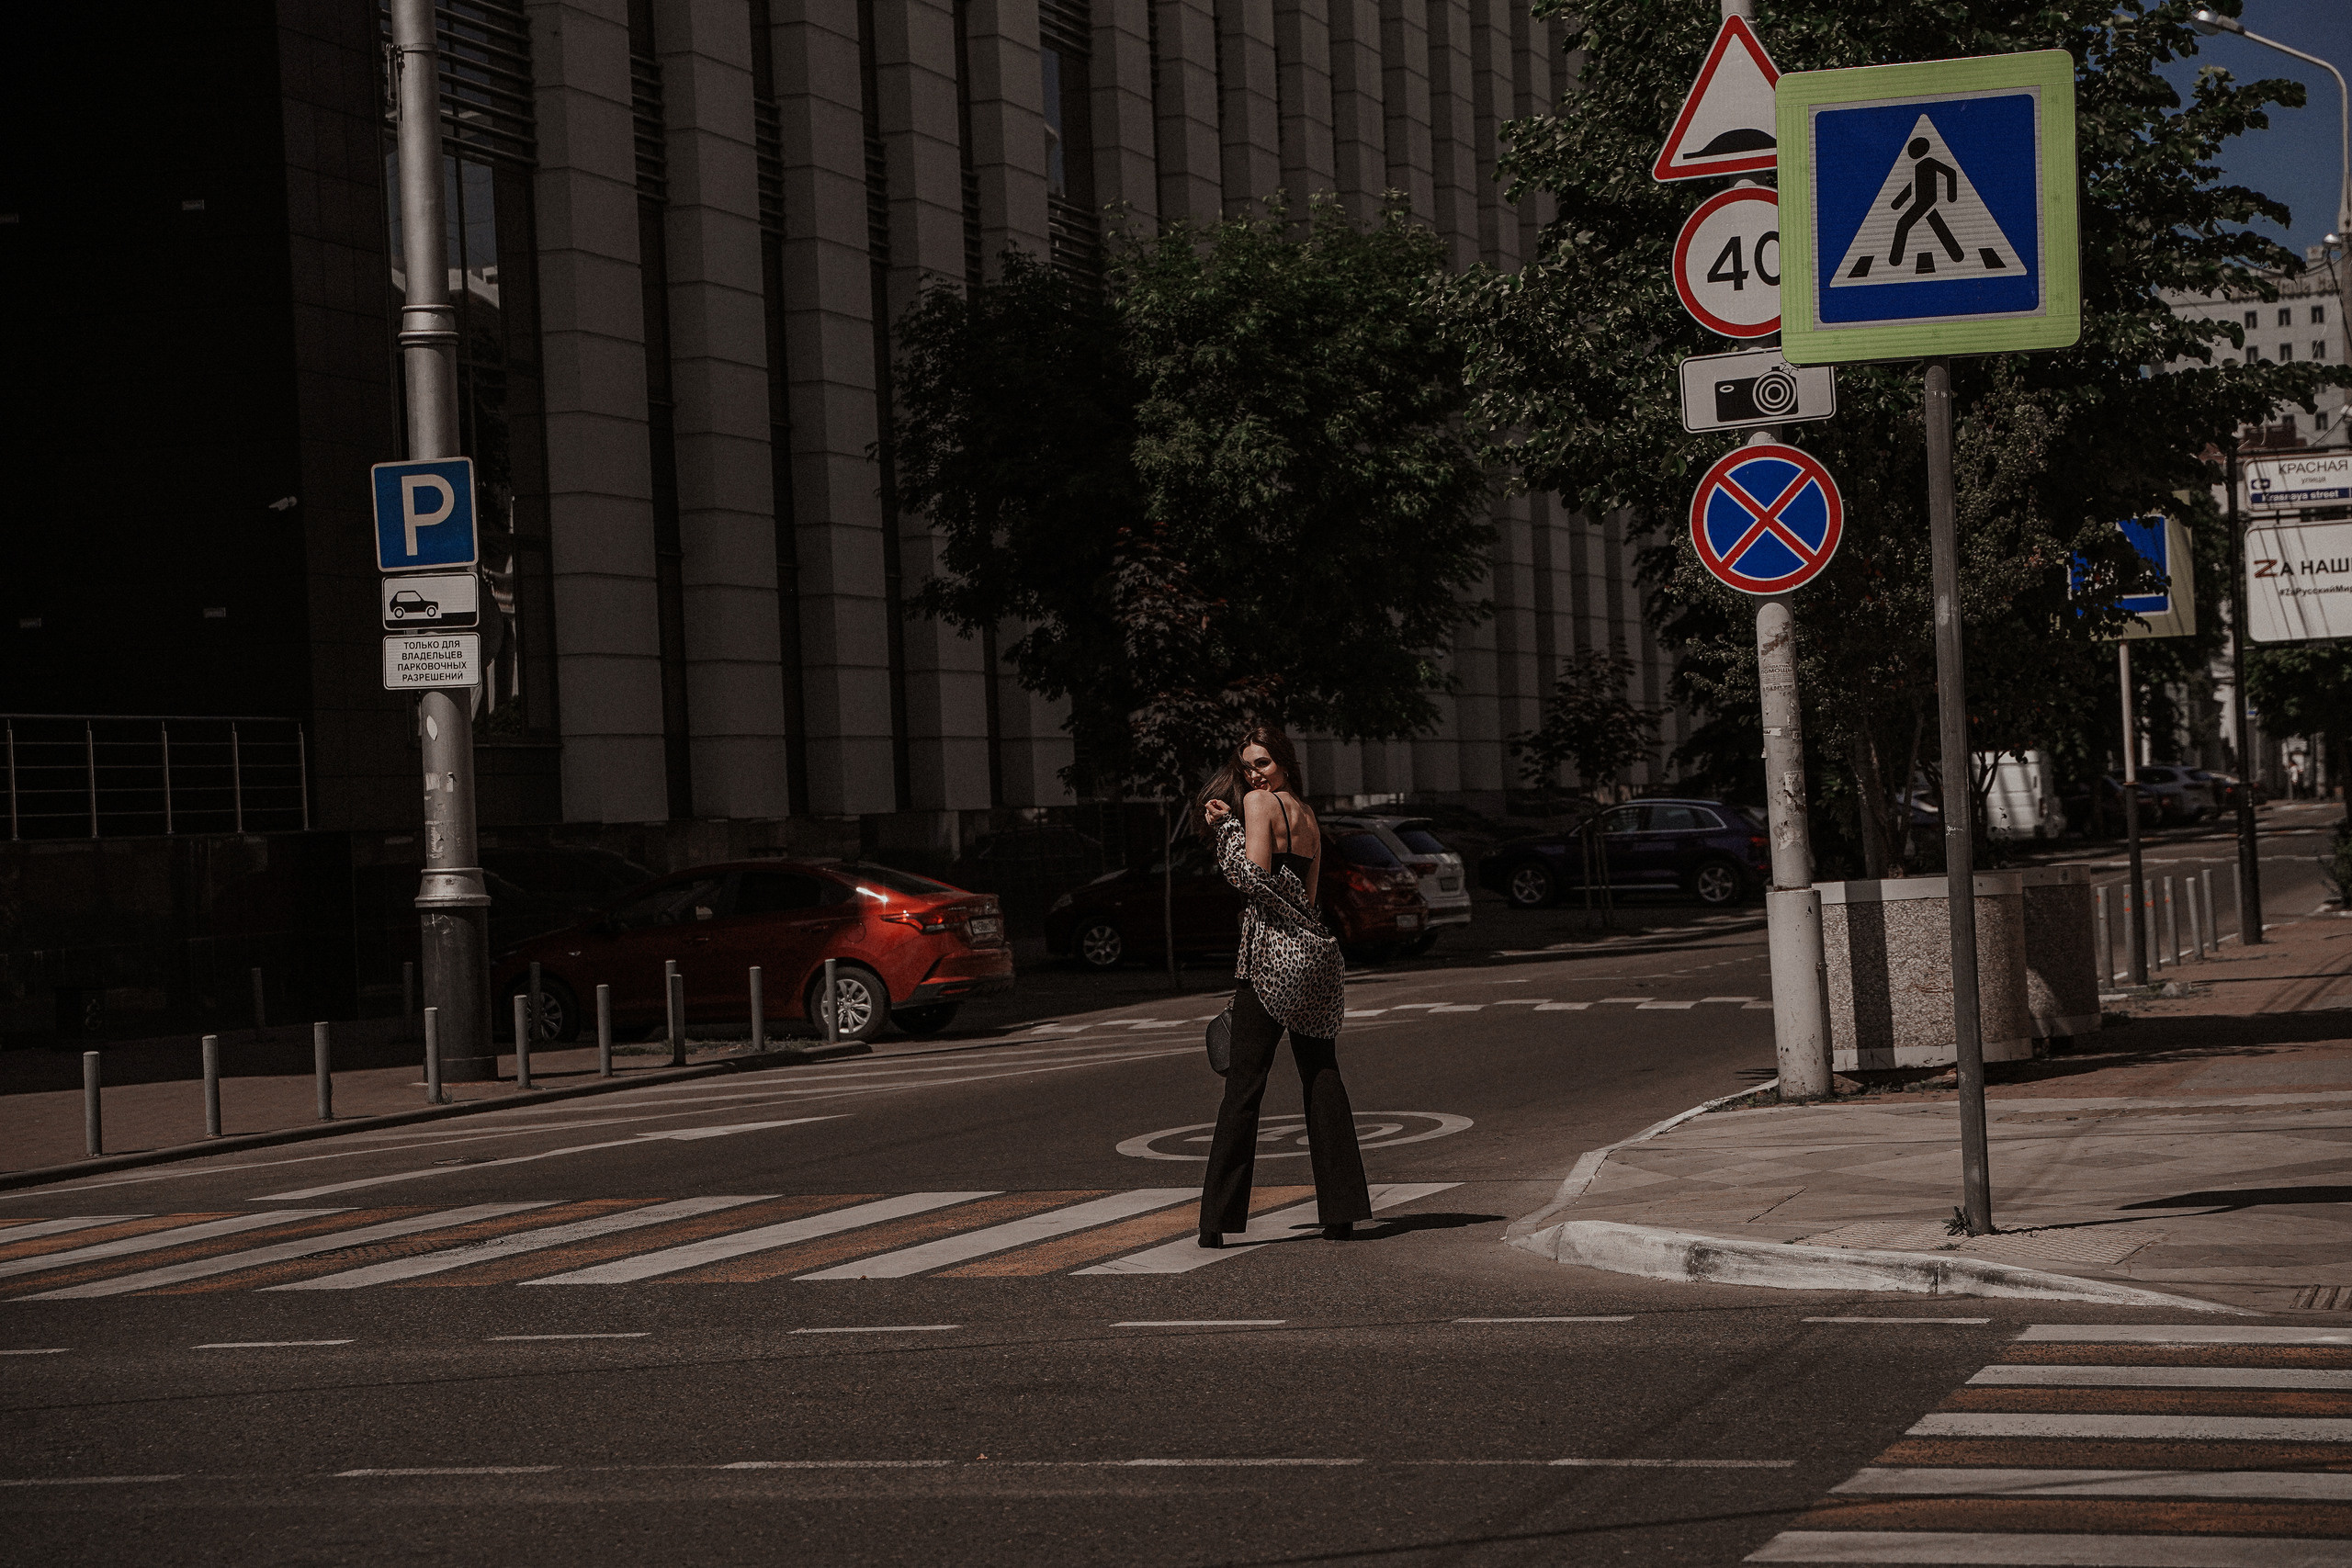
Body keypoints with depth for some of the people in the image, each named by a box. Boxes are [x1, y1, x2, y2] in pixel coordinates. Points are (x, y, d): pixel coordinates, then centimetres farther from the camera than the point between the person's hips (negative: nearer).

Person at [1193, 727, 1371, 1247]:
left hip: (1273, 956, -7)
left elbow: (1254, 875, -16)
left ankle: (1220, 1219, -3)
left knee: (1245, 1082, -4)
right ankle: (1341, 1210, 5)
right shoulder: (1307, 816, 18)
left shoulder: (1259, 803, -6)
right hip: (1316, 953, 7)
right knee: (1322, 1078, 9)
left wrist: (1225, 826, -7)